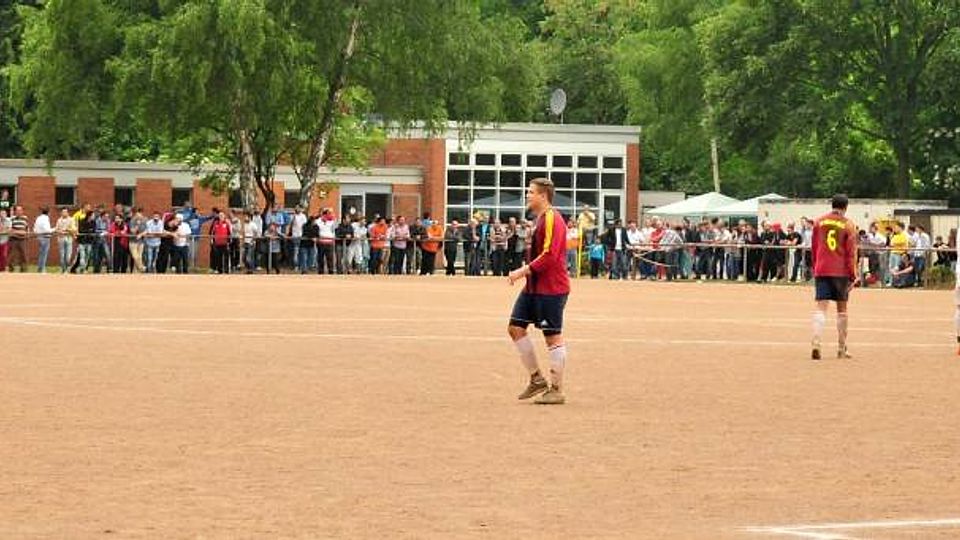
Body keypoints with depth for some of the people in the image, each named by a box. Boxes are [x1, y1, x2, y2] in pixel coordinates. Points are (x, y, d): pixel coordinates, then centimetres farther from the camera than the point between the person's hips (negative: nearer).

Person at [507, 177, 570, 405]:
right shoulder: (540, 218, 16)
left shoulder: (552, 219, -15)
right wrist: (525, 274, 16)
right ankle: (537, 379, 15)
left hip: (551, 289, -10)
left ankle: (557, 390, 2)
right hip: (534, 287, 10)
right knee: (515, 327, 8)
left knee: (553, 336, -4)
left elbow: (549, 256, -23)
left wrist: (523, 271, -21)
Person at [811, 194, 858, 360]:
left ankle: (816, 344, -23)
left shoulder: (819, 222, 5)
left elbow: (814, 248, 11)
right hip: (841, 272, -1)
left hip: (821, 271, 1)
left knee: (821, 308, -3)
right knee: (842, 309, 11)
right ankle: (842, 349, 17)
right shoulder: (848, 225, -3)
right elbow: (851, 252, -6)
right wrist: (853, 275, -1)